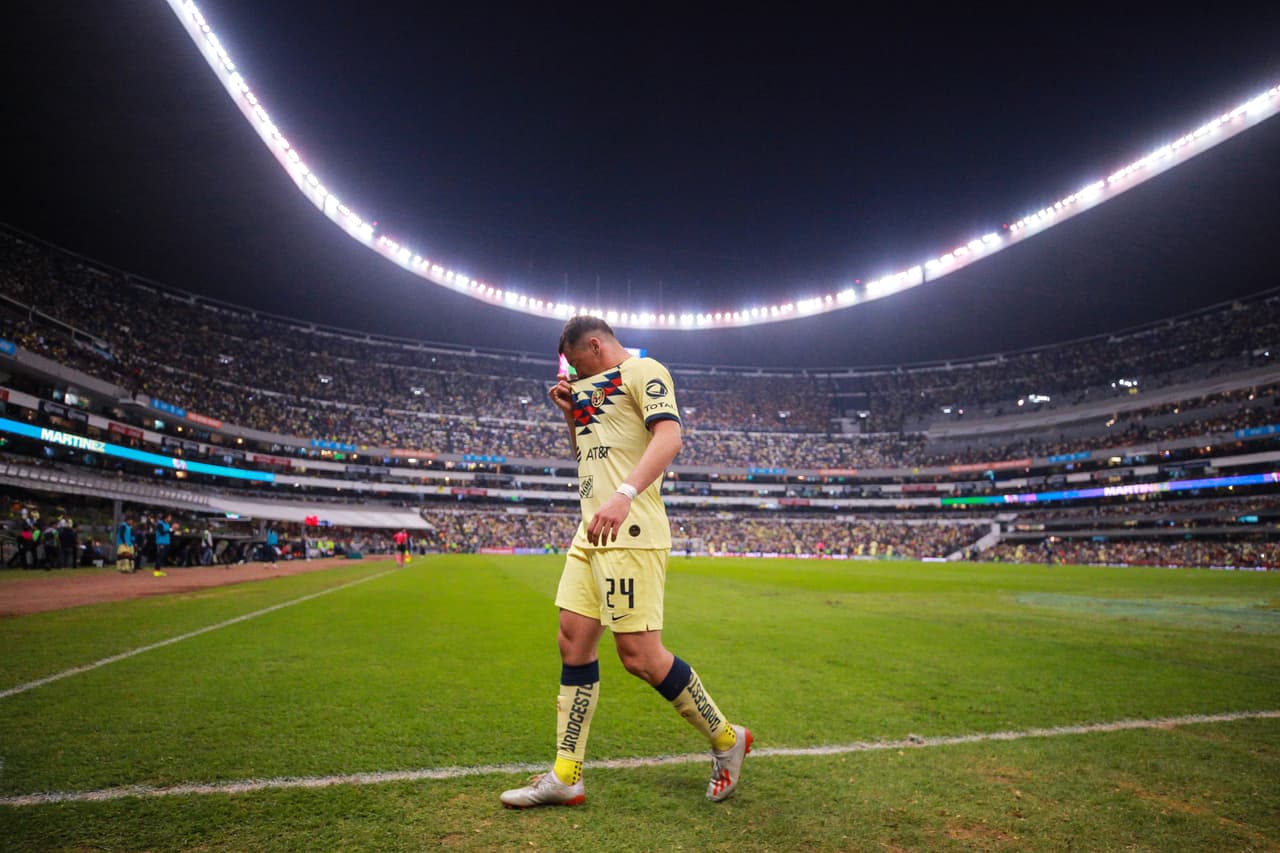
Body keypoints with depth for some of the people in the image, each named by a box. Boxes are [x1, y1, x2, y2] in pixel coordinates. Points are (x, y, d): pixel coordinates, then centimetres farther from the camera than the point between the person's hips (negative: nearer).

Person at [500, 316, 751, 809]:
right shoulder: (595, 389, 25)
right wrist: (571, 413, 18)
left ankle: (726, 740, 14)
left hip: (630, 533, -9)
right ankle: (565, 777, 16)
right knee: (573, 643, 6)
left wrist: (624, 494, -33)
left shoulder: (643, 371, -3)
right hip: (590, 533, 9)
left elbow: (669, 436, -20)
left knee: (640, 656, -9)